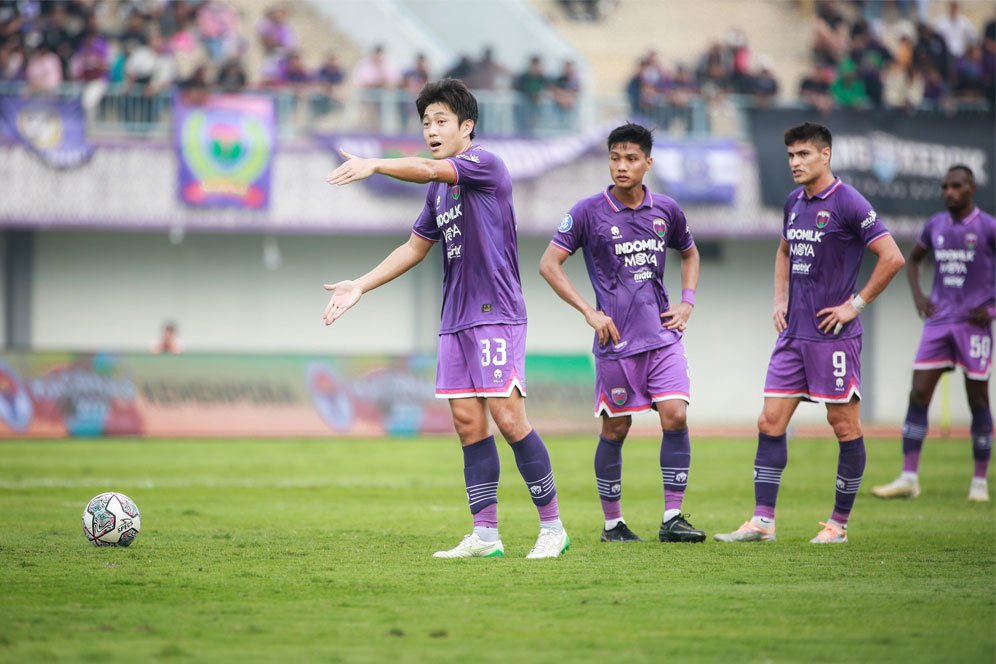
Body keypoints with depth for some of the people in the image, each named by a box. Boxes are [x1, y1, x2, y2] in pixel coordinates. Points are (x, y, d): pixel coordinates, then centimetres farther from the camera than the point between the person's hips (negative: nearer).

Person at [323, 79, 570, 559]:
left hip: (496, 313, -8)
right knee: (468, 422, 3)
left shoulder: (485, 164, -8)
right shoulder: (439, 190, 17)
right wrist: (360, 286, 18)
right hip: (455, 320, 8)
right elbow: (416, 248, 24)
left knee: (508, 418, -12)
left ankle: (552, 527, -3)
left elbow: (428, 170, -25)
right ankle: (485, 534, 6)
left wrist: (375, 166, -38)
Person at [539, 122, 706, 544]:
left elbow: (689, 254, 26)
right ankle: (613, 523, 16)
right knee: (615, 430, 3)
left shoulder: (666, 210, 7)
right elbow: (549, 264, -3)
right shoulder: (588, 212, -5)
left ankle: (672, 518, -5)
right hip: (616, 340, -3)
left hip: (662, 334, 3)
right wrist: (589, 312, -9)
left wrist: (687, 303, 11)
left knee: (675, 416, -11)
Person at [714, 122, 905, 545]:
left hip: (834, 334, -7)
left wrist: (856, 304, -12)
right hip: (794, 332, 8)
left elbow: (892, 258, -15)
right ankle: (762, 522, 4)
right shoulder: (794, 203, 12)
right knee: (770, 422, 2)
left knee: (844, 425, 1)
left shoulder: (847, 204, -11)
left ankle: (839, 524, 9)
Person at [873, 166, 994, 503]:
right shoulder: (936, 225, 8)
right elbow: (912, 260, 26)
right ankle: (909, 478, -5)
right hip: (938, 322, 4)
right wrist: (918, 296, 10)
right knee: (919, 394, -5)